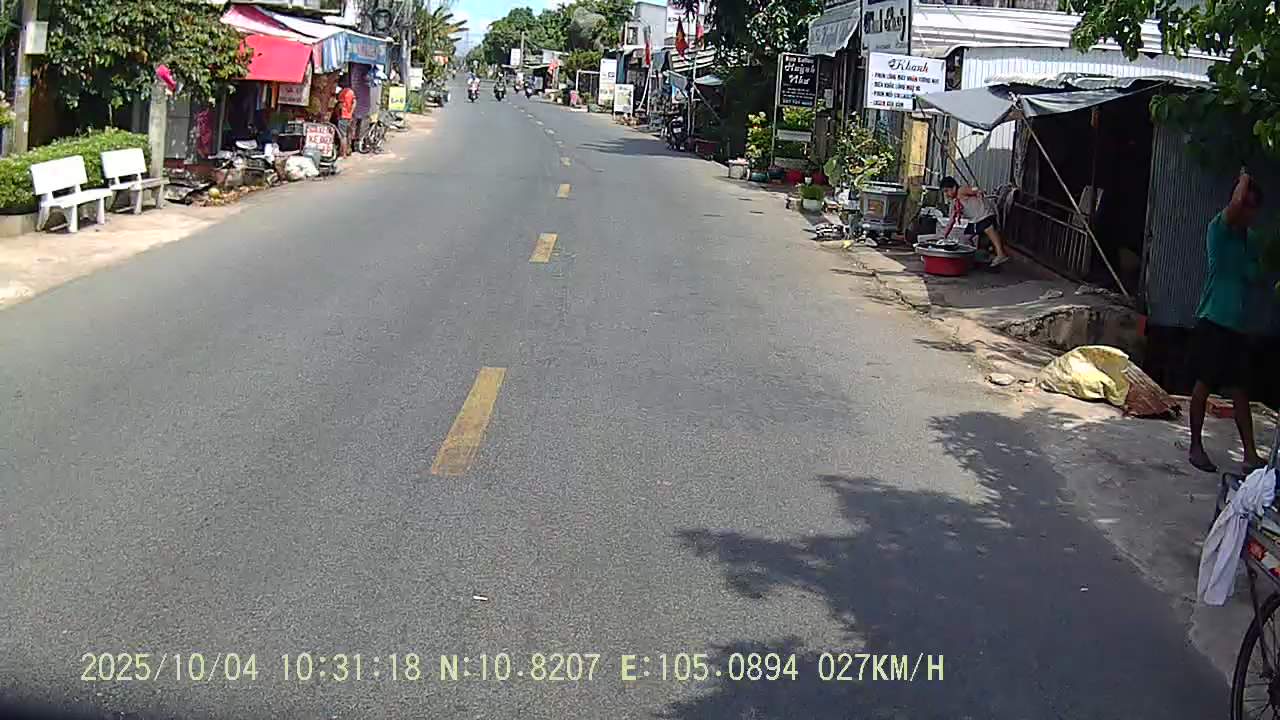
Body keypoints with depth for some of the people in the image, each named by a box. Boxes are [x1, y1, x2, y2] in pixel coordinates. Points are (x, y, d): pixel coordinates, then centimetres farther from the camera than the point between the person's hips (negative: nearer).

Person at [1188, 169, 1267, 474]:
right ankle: (1196, 447, 9)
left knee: (1241, 390, 4)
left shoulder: (1250, 240, 13)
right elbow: (1236, 202, -25)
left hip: (1237, 325, 6)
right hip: (1212, 321, -6)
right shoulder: (1219, 229, -7)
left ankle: (1251, 454, 5)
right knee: (1204, 384, -1)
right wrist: (1245, 177, -7)